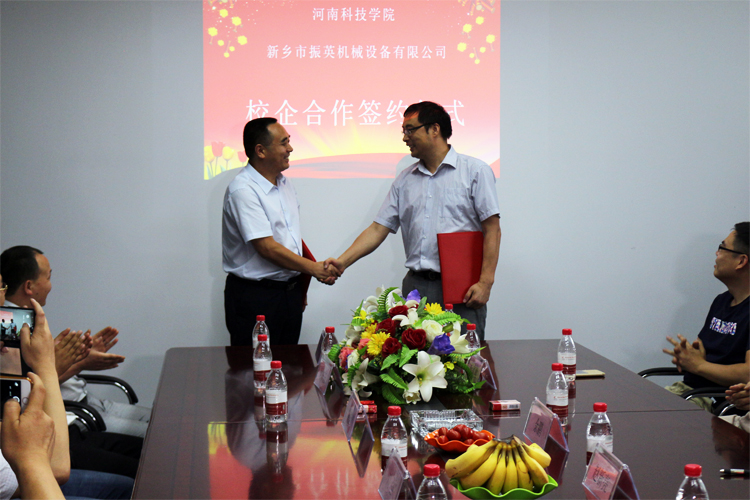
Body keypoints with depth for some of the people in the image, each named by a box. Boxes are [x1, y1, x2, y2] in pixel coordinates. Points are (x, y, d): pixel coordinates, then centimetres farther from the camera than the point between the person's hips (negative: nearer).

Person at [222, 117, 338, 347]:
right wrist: (314, 268, -14)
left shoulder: (284, 184, 11)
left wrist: (301, 285, 13)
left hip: (290, 291, 8)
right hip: (255, 296, -8)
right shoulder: (243, 190, -17)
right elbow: (267, 247, -21)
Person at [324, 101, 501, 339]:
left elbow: (492, 230, -3)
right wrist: (343, 261, 0)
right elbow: (378, 229, 12)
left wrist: (485, 282, -12)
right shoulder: (405, 179, 15)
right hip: (416, 284, 4)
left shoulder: (475, 170, 2)